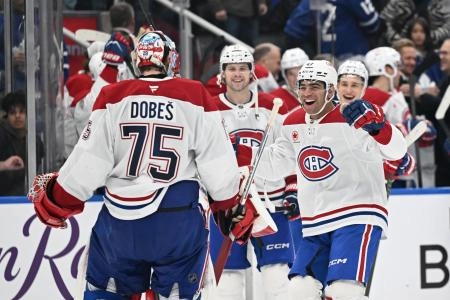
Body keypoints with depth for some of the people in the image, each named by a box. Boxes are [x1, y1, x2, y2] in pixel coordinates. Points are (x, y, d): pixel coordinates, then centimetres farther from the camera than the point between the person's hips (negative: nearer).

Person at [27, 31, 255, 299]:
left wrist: (58, 200, 13)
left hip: (120, 220, 1)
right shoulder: (196, 96, -3)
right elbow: (218, 161, -1)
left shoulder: (112, 97, -1)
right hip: (180, 222, -1)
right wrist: (230, 202, 16)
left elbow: (89, 160, -1)